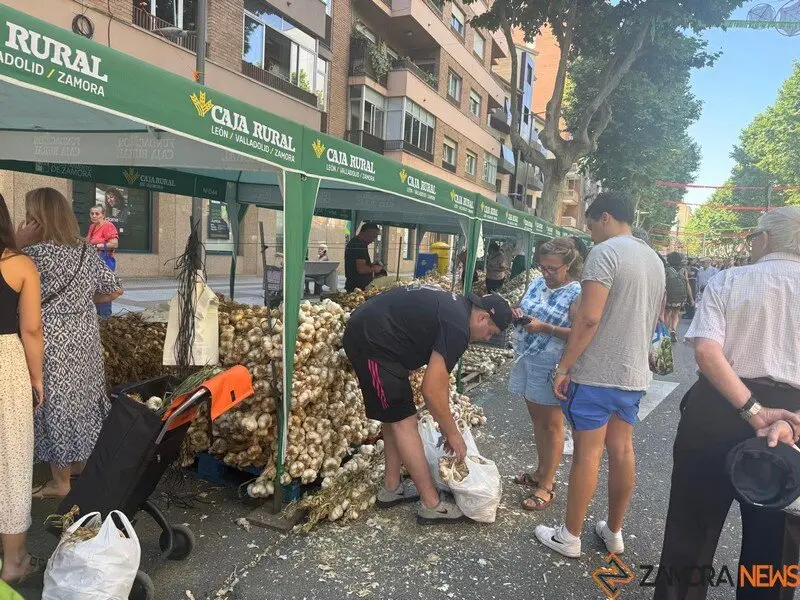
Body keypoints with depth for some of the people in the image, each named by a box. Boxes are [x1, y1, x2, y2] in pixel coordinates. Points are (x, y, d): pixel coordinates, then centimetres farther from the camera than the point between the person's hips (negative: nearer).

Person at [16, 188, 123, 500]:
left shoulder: (35, 254, -18)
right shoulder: (87, 251, 3)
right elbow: (114, 290, 7)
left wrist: (17, 245, -8)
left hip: (51, 344, -6)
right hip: (84, 339, 7)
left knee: (56, 405, 4)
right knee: (82, 398, 18)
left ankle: (60, 483, 17)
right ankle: (82, 463, 34)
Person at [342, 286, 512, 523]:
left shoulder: (455, 306, 15)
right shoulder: (458, 326, -16)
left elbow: (438, 379, 20)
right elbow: (432, 390, -16)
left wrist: (446, 425, 22)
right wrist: (452, 433, -2)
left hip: (363, 330, 11)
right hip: (370, 338, -11)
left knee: (395, 416, 17)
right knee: (404, 421, -4)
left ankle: (391, 489, 26)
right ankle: (431, 505, 6)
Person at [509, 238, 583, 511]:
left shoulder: (576, 293, -14)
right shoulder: (538, 282, 7)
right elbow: (527, 312, 18)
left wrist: (544, 327, -25)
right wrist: (518, 315, -4)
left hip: (551, 368, -7)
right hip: (527, 361, 7)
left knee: (551, 425, 4)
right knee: (537, 419, 18)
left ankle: (546, 487, 15)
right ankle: (541, 472, 35)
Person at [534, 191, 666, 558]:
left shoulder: (606, 252, -14)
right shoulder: (654, 258, 13)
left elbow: (589, 317, -23)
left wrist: (563, 366, -16)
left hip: (597, 373, -8)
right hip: (634, 374, 8)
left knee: (587, 454, 1)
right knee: (621, 450, 15)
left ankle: (569, 537, 14)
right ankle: (614, 532, 28)